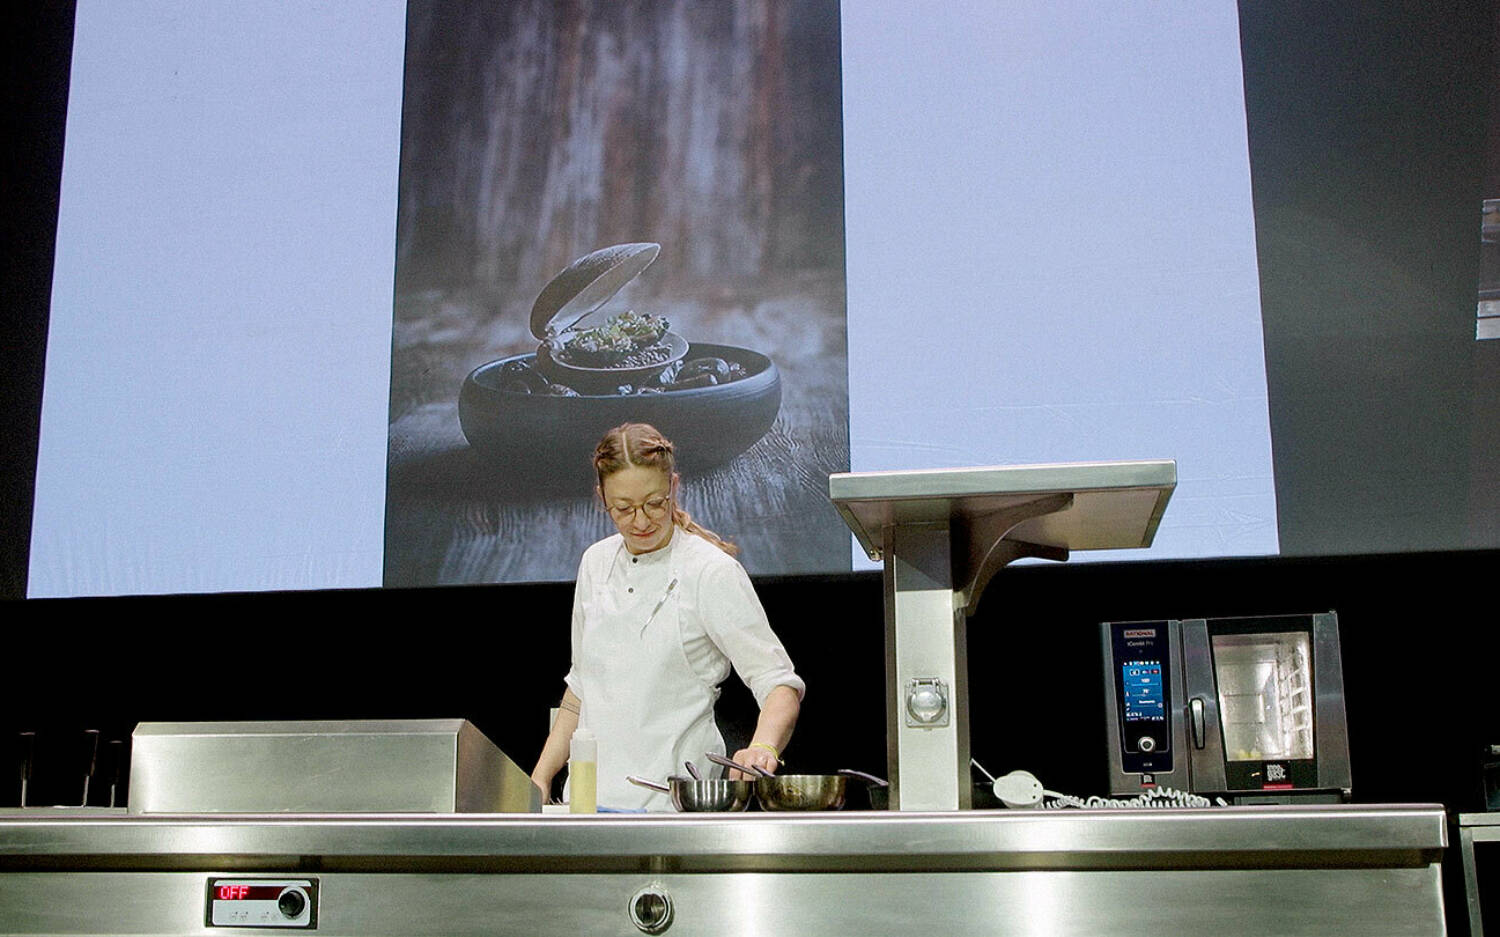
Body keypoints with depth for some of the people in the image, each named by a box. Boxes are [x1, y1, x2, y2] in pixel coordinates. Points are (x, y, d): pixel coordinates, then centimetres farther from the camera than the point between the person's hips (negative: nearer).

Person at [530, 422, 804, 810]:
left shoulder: (712, 571, -5)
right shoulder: (596, 563, 11)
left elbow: (778, 681, -8)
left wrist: (763, 748, -27)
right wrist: (540, 778, 16)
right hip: (589, 798, 5)